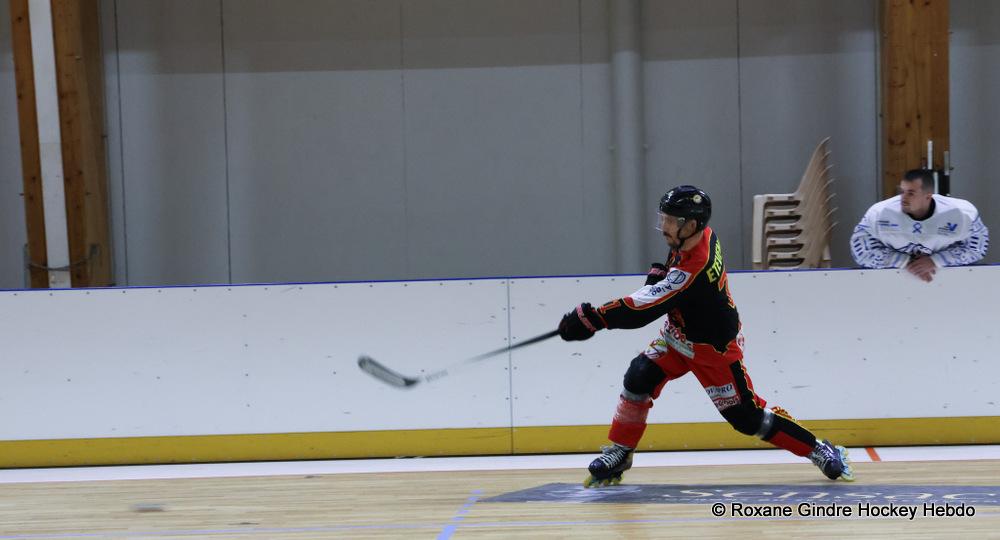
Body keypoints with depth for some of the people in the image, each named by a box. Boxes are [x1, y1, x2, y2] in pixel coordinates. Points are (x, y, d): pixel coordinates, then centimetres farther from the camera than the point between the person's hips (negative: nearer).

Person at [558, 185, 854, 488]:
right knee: (639, 380, -7)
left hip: (714, 348, -8)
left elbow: (643, 310, -39)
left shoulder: (693, 270, -37)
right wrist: (659, 273, -5)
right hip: (679, 333, 8)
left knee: (746, 415, -1)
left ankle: (822, 452, 13)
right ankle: (618, 454, 5)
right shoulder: (703, 235, -11)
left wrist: (591, 318, -38)